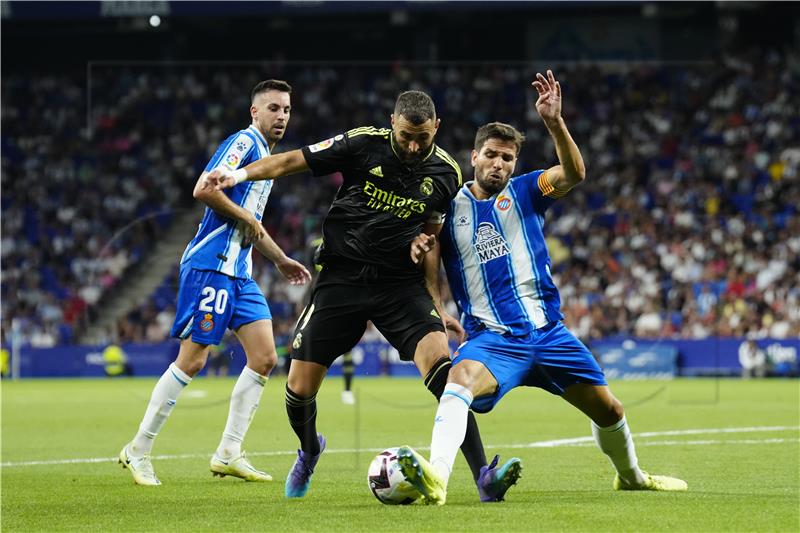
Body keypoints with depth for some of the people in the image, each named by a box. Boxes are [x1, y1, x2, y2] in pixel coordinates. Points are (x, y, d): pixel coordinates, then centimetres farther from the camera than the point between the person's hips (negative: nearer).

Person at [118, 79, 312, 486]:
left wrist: (280, 260, 30)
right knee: (192, 361, -9)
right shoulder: (244, 142, -9)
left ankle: (228, 454, 6)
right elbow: (204, 189, -22)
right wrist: (248, 219, -13)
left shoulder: (266, 155, 21)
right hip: (211, 265, -10)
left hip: (239, 272, 10)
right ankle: (138, 451, 1)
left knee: (264, 357, 1)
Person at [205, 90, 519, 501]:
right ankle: (309, 452, 37)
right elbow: (294, 161, -4)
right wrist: (242, 173, -19)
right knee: (299, 390, 1)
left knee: (441, 364, -24)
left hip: (401, 284, 1)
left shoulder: (445, 173, 1)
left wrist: (436, 304, 11)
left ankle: (483, 477, -24)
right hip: (342, 278, -1)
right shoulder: (364, 144, -7)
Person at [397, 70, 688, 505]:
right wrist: (420, 244, -17)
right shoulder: (451, 205, 3)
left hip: (547, 333, 3)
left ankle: (631, 476, 43)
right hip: (491, 338, -3)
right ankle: (435, 478, -56)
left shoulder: (525, 192, 4)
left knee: (608, 410, 12)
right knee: (460, 378, -36)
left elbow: (574, 173, -15)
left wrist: (554, 123, -31)